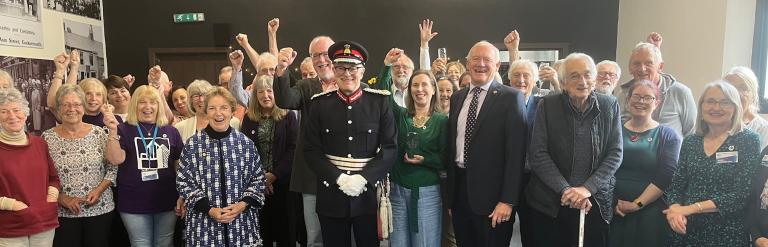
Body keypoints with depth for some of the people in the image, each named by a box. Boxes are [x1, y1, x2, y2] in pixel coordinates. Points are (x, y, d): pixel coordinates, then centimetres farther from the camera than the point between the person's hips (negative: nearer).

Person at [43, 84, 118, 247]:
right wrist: (63, 199, -10)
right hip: (63, 213, 0)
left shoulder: (99, 133, 0)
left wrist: (99, 189, -11)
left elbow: (113, 167, 2)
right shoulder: (47, 138, -1)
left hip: (100, 209, 1)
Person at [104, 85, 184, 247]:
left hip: (167, 202, 2)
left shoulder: (171, 131, 4)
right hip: (134, 203, -2)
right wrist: (113, 131, -24)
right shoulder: (124, 130, -2)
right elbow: (116, 159, -15)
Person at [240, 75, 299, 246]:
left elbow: (293, 149, -8)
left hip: (283, 182, -2)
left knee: (284, 226, 4)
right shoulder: (249, 119, 9)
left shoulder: (288, 116, 0)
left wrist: (274, 175, -14)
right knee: (261, 226, 8)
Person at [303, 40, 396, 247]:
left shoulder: (379, 102, -1)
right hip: (331, 196, 1)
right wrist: (339, 178, -13)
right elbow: (311, 150, -1)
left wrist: (363, 178, -15)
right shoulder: (320, 103, 2)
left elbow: (390, 148, -3)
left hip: (369, 195, -1)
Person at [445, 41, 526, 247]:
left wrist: (508, 200, -15)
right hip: (459, 189, 5)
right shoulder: (457, 98, 10)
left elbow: (516, 152, -11)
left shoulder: (511, 97, -7)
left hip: (491, 194, -5)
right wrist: (450, 192, 12)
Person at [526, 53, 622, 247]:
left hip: (596, 203, 1)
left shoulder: (610, 106, 1)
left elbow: (615, 153, -2)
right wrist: (565, 190, -15)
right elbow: (537, 154, -7)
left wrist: (587, 188, -13)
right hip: (549, 202, -1)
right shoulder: (547, 105, -3)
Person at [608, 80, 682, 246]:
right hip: (611, 209, 1)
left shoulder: (668, 136, 4)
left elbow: (666, 176, -6)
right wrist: (611, 201, -10)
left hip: (650, 212, -1)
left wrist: (638, 204, -13)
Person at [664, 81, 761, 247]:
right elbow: (676, 185, 4)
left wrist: (692, 208, -19)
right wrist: (675, 209, -17)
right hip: (686, 230, 3)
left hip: (728, 233, -3)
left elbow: (742, 194, -13)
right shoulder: (690, 142, 5)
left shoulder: (749, 140, -5)